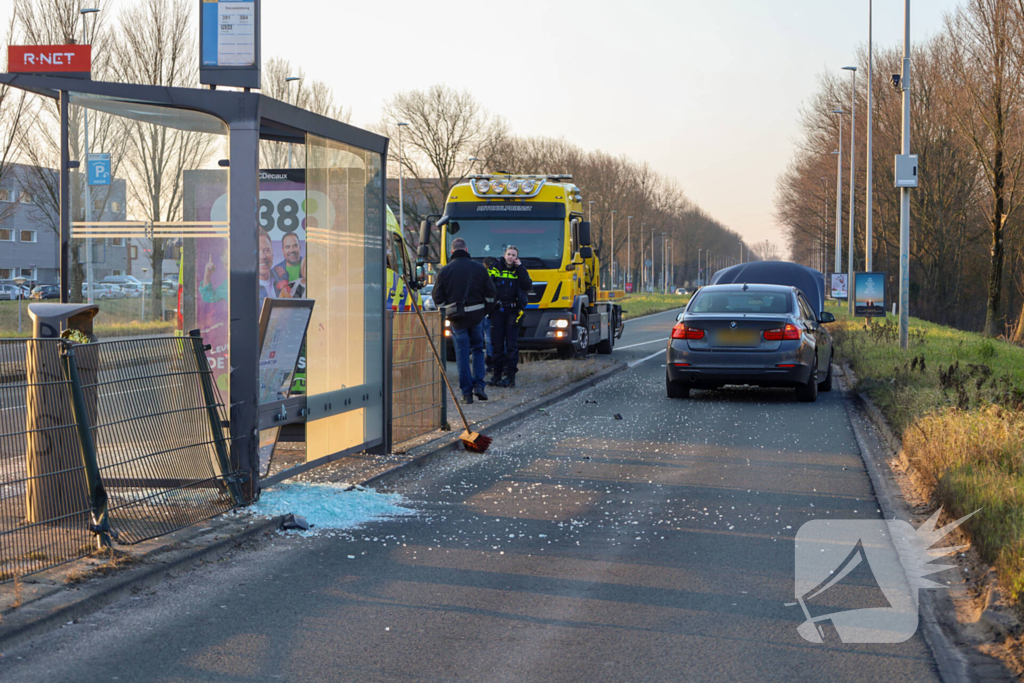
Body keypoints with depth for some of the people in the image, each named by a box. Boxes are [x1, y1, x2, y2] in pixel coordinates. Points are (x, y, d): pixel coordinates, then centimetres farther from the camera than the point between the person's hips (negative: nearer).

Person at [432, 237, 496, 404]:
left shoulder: (444, 271, -1)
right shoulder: (479, 268, 2)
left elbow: (438, 297, 0)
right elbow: (490, 293, 4)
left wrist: (445, 312, 14)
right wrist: (485, 311, 16)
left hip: (457, 319, -1)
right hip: (476, 315, 1)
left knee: (462, 355, 3)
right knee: (477, 350, 16)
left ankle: (467, 392, 1)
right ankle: (478, 384, 1)